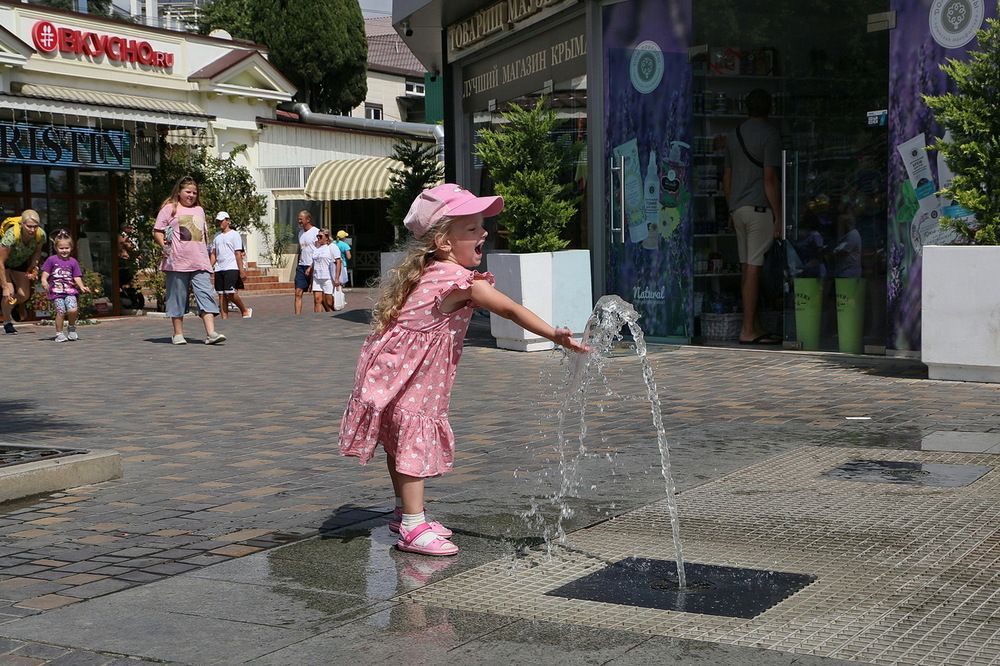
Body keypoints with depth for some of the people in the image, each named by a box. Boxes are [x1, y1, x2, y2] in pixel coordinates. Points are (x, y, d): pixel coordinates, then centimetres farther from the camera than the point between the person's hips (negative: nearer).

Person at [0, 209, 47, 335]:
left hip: (21, 262, 5)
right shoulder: (11, 235, -40)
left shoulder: (41, 235, -26)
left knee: (24, 295, 0)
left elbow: (37, 251, 0)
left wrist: (33, 266, -17)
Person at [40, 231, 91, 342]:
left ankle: (72, 328, 10)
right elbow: (45, 274, 5)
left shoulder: (73, 262, 10)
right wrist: (44, 282, -15)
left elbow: (77, 278, 8)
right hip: (56, 291, -1)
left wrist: (82, 287, -8)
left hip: (70, 291, 1)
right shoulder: (51, 260, 5)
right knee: (60, 312, -13)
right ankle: (59, 333, 3)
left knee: (73, 310, -17)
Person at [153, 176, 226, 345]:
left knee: (206, 294, -10)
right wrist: (164, 246, -13)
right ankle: (178, 334, 13)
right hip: (177, 262, -4)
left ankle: (211, 333, -17)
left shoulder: (199, 210, 20)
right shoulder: (169, 208, 4)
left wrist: (207, 249, 18)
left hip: (200, 262, 4)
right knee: (178, 298, 3)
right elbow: (157, 232, 1)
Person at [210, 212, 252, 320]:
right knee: (221, 294, 2)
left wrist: (241, 270, -11)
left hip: (231, 268, -6)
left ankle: (245, 310, 4)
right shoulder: (216, 236, 18)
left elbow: (238, 253, -5)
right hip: (219, 269, 6)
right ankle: (224, 318, 4)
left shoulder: (234, 235, 0)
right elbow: (213, 254, 19)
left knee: (230, 293, -16)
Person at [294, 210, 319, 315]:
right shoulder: (300, 232, 16)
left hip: (313, 266, -7)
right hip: (301, 266, 7)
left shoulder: (316, 232, -8)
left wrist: (311, 267, -17)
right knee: (298, 293, -3)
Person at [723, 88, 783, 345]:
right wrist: (778, 217, -11)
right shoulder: (770, 135, -8)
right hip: (760, 208, -7)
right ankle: (748, 330, -8)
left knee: (747, 268, 10)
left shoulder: (733, 135, 14)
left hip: (738, 208, 7)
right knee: (754, 268, -8)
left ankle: (752, 326, 14)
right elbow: (770, 179, -13)